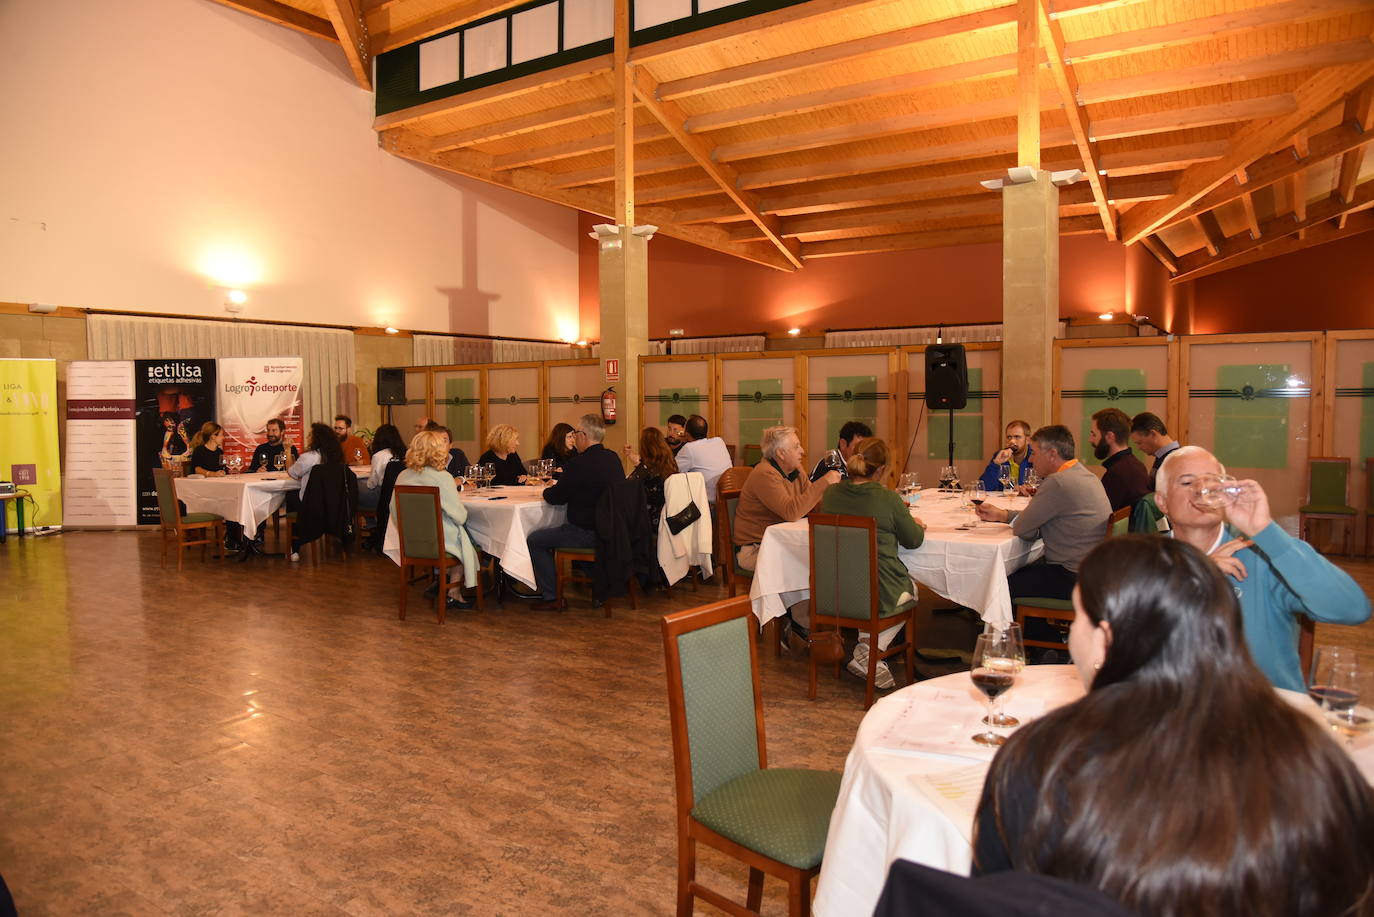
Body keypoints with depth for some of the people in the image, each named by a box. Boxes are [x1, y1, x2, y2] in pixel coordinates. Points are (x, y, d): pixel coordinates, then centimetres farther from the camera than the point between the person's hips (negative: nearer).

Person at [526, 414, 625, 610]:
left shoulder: (582, 463, -21)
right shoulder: (613, 458, 5)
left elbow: (556, 498, -13)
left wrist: (547, 490, 11)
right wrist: (557, 487, 19)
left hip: (587, 533, -9)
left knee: (534, 540, 5)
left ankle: (551, 597, 7)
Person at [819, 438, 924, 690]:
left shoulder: (831, 494, -3)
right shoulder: (887, 498, -16)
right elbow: (914, 539, -2)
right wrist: (917, 525, 22)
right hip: (880, 595, -5)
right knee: (911, 588, 30)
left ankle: (867, 647, 16)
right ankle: (869, 650, 9)